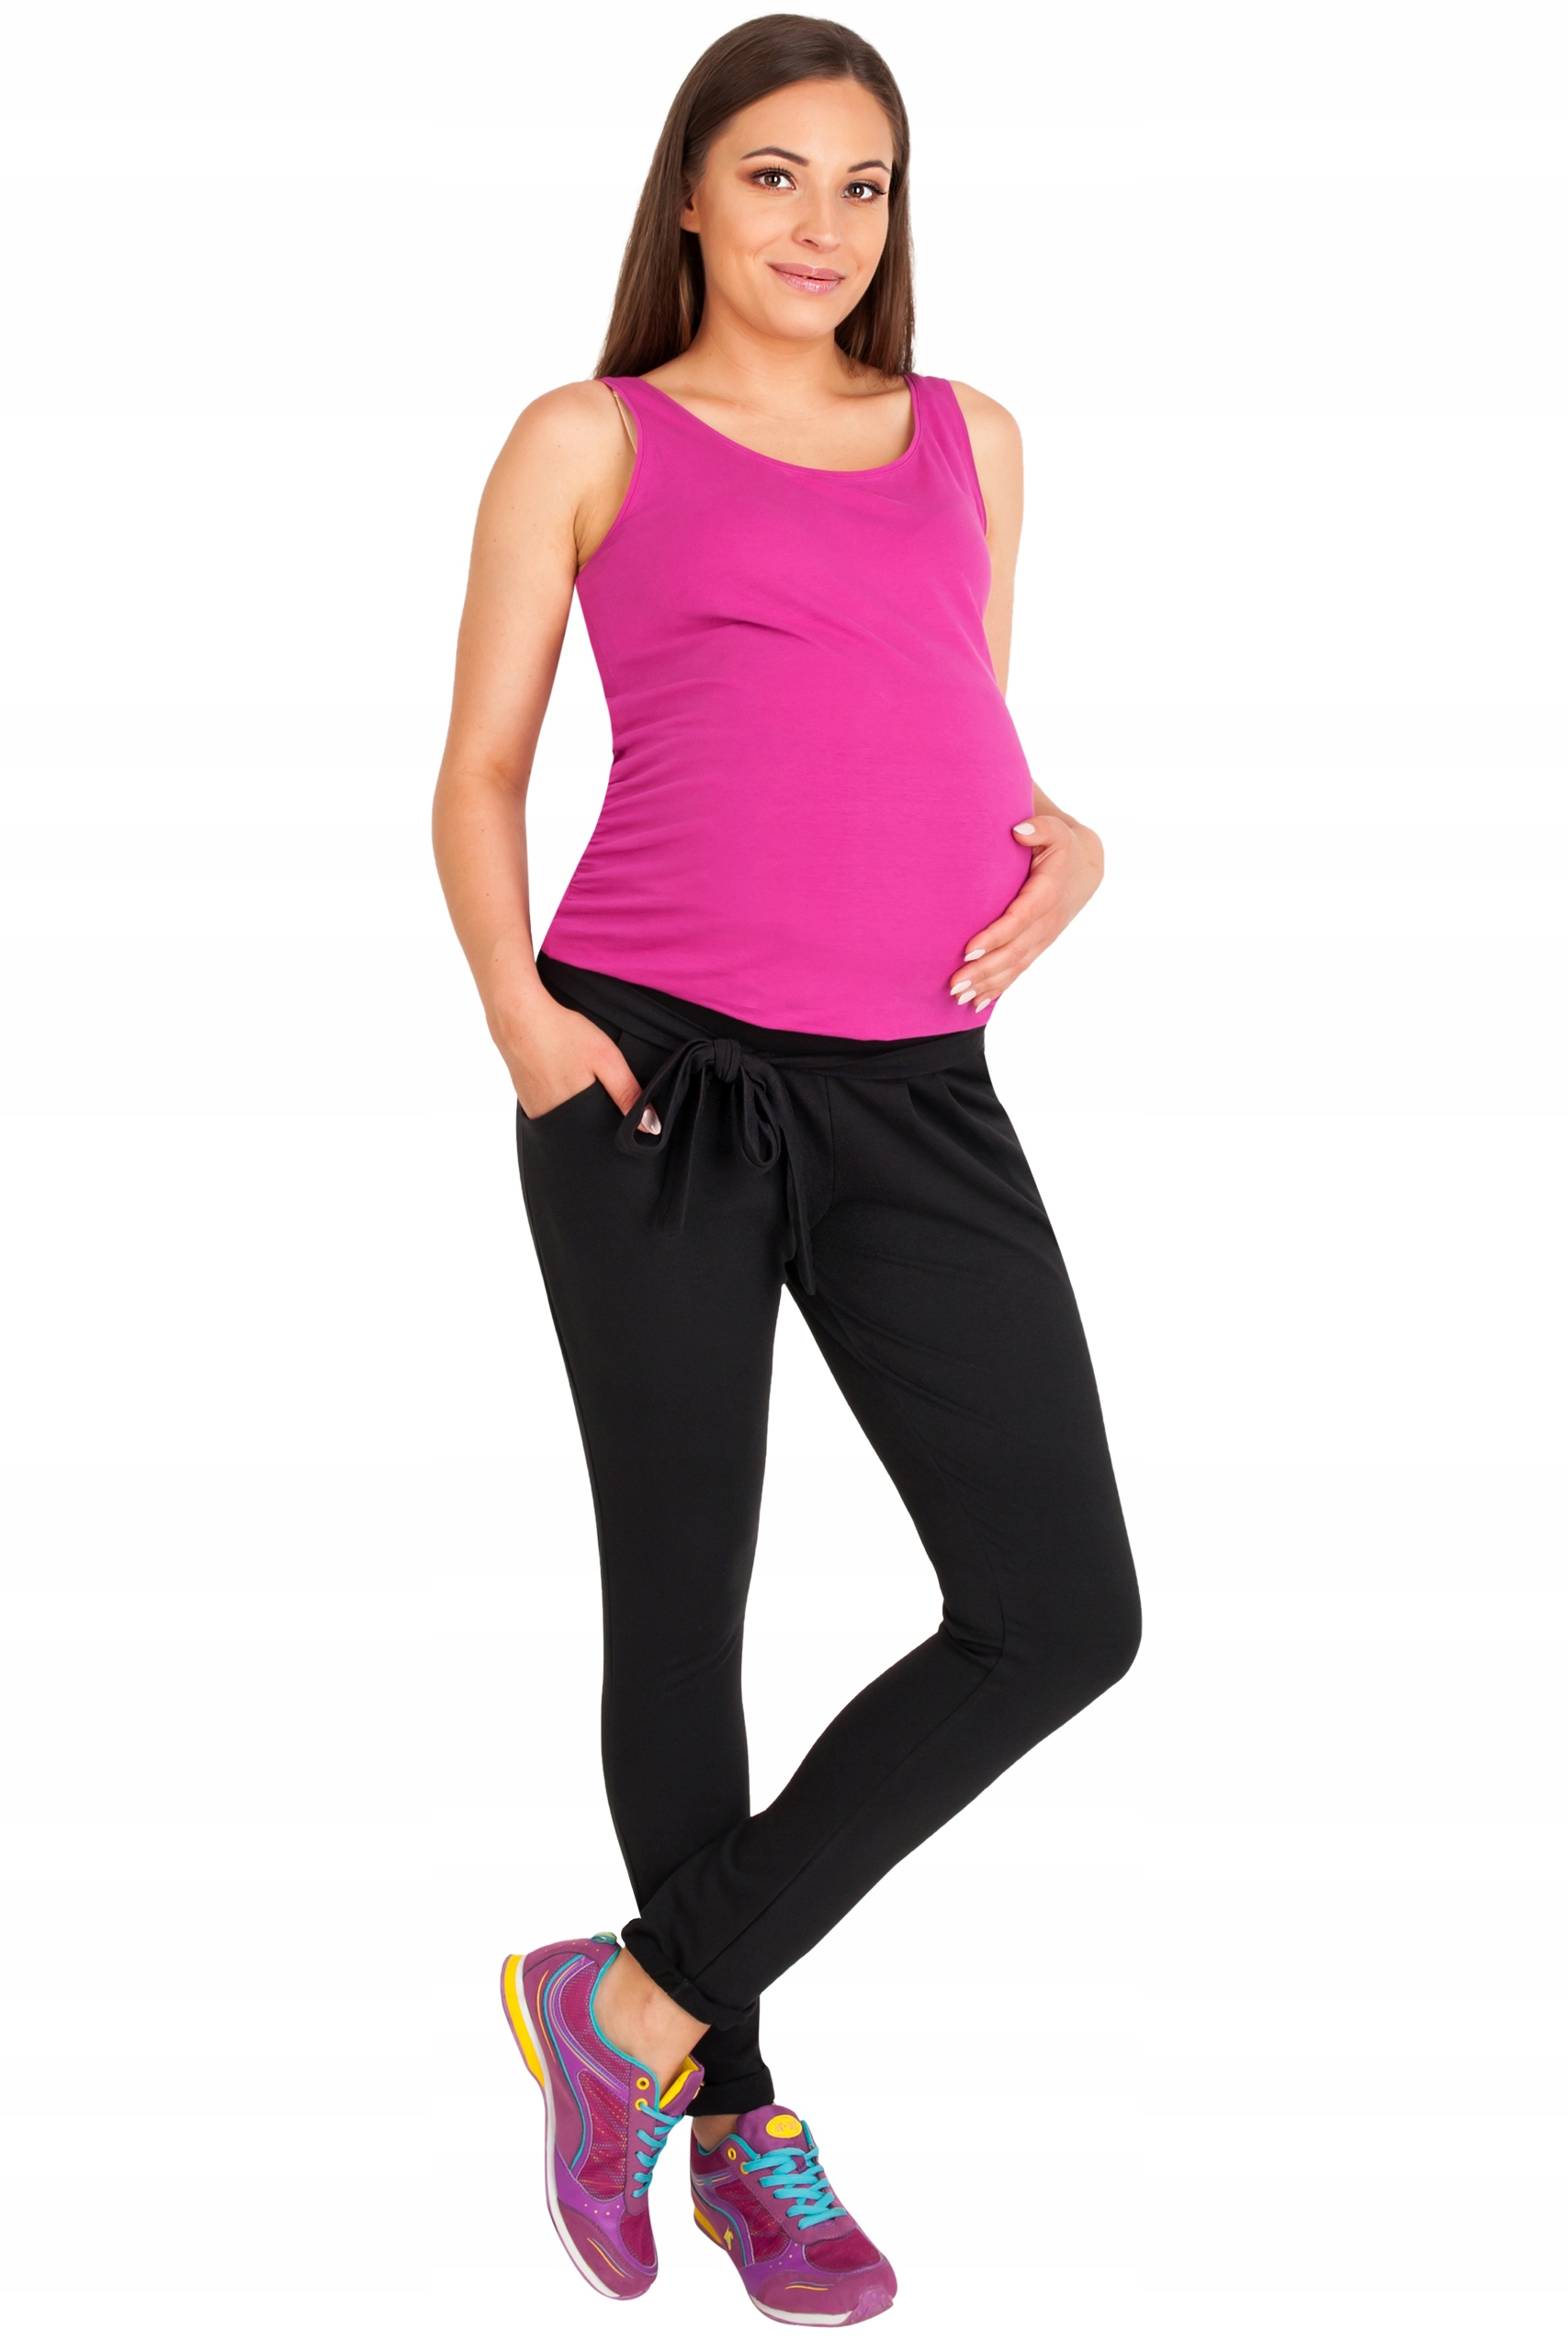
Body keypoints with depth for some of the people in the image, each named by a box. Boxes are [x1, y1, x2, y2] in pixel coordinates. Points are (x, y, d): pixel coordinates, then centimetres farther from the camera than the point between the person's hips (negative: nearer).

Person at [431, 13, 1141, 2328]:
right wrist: (519, 1013, -9)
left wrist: (1062, 843, 3)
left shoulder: (973, 439, 19)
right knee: (681, 1600, 6)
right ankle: (737, 2115, 24)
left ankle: (645, 2001, 9)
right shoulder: (590, 441, 8)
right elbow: (478, 775, 8)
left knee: (1061, 1614, -4)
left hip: (916, 1091, 4)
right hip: (655, 1077, -3)